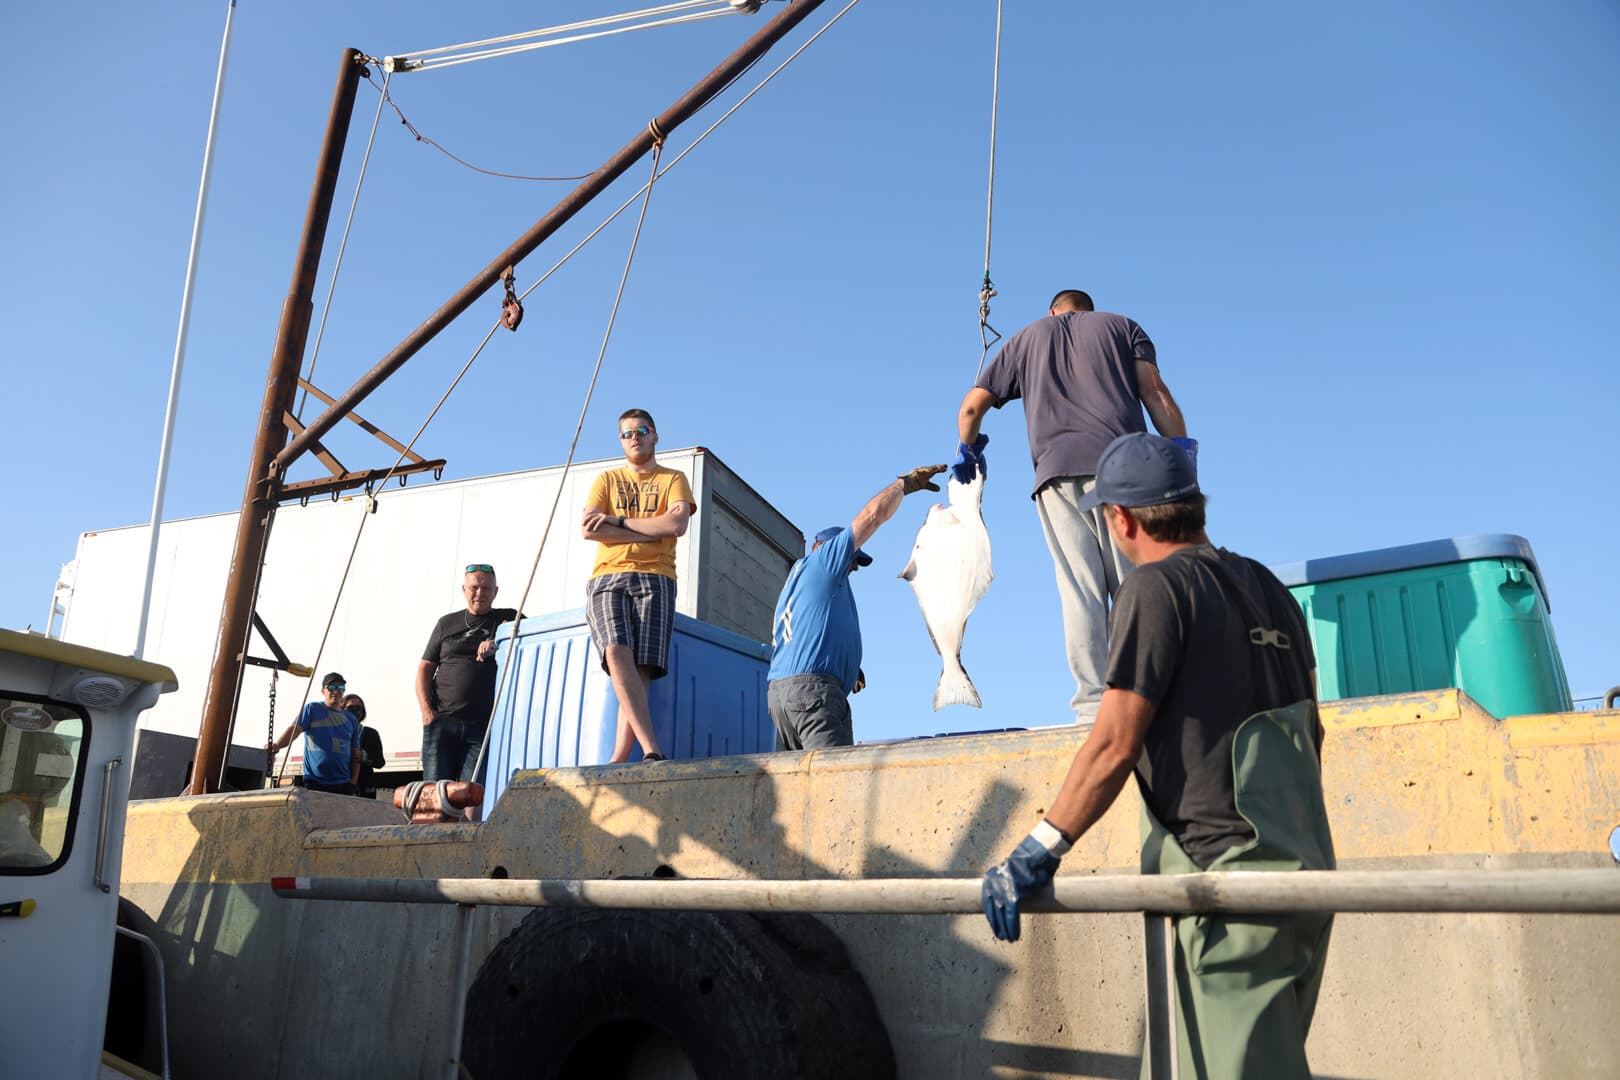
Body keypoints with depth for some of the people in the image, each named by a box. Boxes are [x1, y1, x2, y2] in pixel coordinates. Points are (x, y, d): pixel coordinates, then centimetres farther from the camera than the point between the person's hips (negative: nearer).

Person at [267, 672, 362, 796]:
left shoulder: (351, 719, 14)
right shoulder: (312, 709, 6)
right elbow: (294, 729, -8)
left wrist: (353, 783, 7)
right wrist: (276, 745, -27)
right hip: (314, 783, -3)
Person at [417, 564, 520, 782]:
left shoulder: (508, 619, 14)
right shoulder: (447, 624, 19)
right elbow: (425, 668, 16)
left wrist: (498, 644, -17)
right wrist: (426, 710, 1)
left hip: (484, 725, -2)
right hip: (442, 721, 2)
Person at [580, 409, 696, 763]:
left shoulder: (672, 479, 18)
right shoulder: (607, 480, 22)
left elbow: (677, 524, -3)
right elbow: (588, 530, 5)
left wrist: (616, 520, 0)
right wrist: (649, 532, -1)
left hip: (653, 579, -1)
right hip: (607, 578, 1)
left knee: (641, 670, -15)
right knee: (617, 654, -25)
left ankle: (618, 764, -18)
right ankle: (652, 750, -34)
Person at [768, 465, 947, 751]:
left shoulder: (794, 582, 32)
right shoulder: (823, 560, 7)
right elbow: (872, 513, 2)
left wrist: (847, 667, 21)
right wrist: (907, 481, 15)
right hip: (812, 685, -9)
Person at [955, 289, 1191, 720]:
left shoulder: (1026, 337, 27)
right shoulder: (1121, 325, 24)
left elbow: (971, 406, 24)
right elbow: (1155, 391, 8)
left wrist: (967, 450, 41)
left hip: (1057, 470, 1)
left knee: (1080, 590, -4)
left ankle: (1093, 700, -11)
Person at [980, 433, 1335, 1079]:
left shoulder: (1157, 585, -9)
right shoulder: (1268, 588, 15)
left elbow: (1114, 746, -16)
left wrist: (1037, 853, -11)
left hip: (1230, 871, -9)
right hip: (1304, 866, 9)